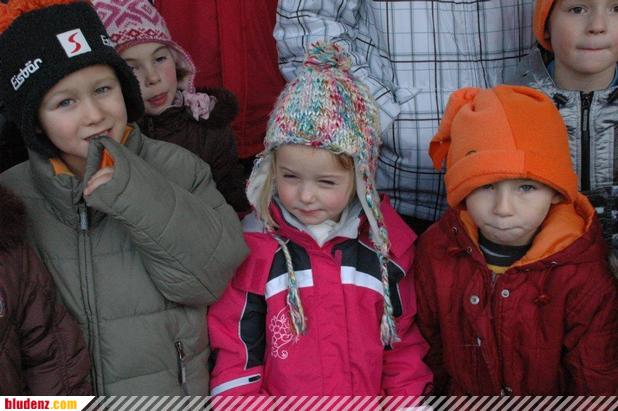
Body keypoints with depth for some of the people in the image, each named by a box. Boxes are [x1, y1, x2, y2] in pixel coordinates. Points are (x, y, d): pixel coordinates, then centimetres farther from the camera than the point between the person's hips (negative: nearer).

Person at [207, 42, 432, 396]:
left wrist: (405, 399, 2)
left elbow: (404, 340, 11)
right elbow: (235, 351, 3)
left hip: (369, 399, 2)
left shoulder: (385, 245, 4)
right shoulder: (251, 246, -1)